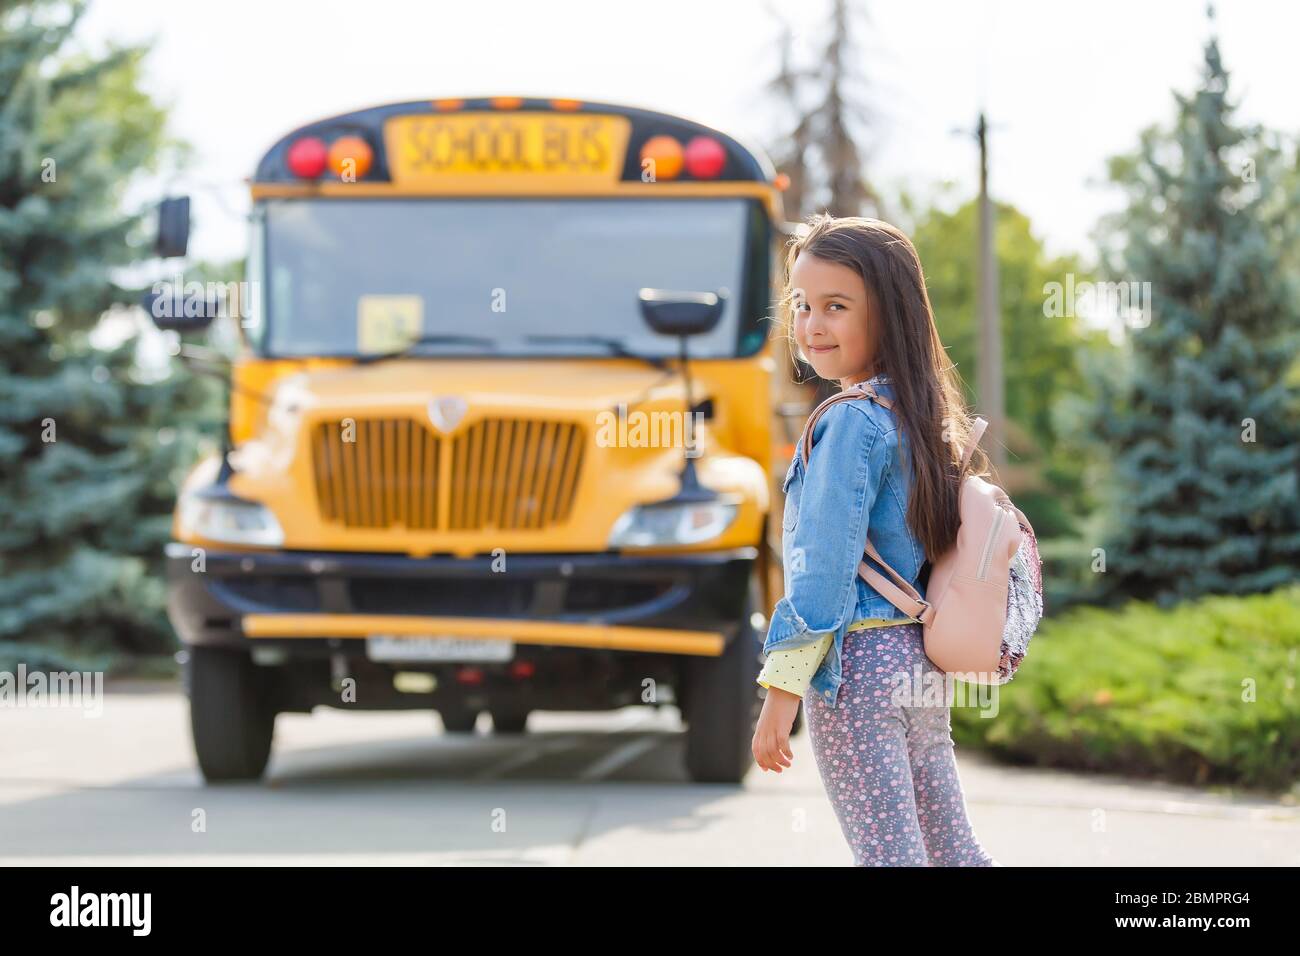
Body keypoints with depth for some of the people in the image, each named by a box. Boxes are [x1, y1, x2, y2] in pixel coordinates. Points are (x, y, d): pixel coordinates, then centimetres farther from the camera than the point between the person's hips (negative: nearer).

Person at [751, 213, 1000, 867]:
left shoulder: (851, 422, -13)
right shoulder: (926, 415, 11)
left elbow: (823, 569, -17)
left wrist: (780, 698, -15)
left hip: (857, 666, -9)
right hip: (921, 664, 9)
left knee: (887, 855, -6)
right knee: (952, 850, 13)